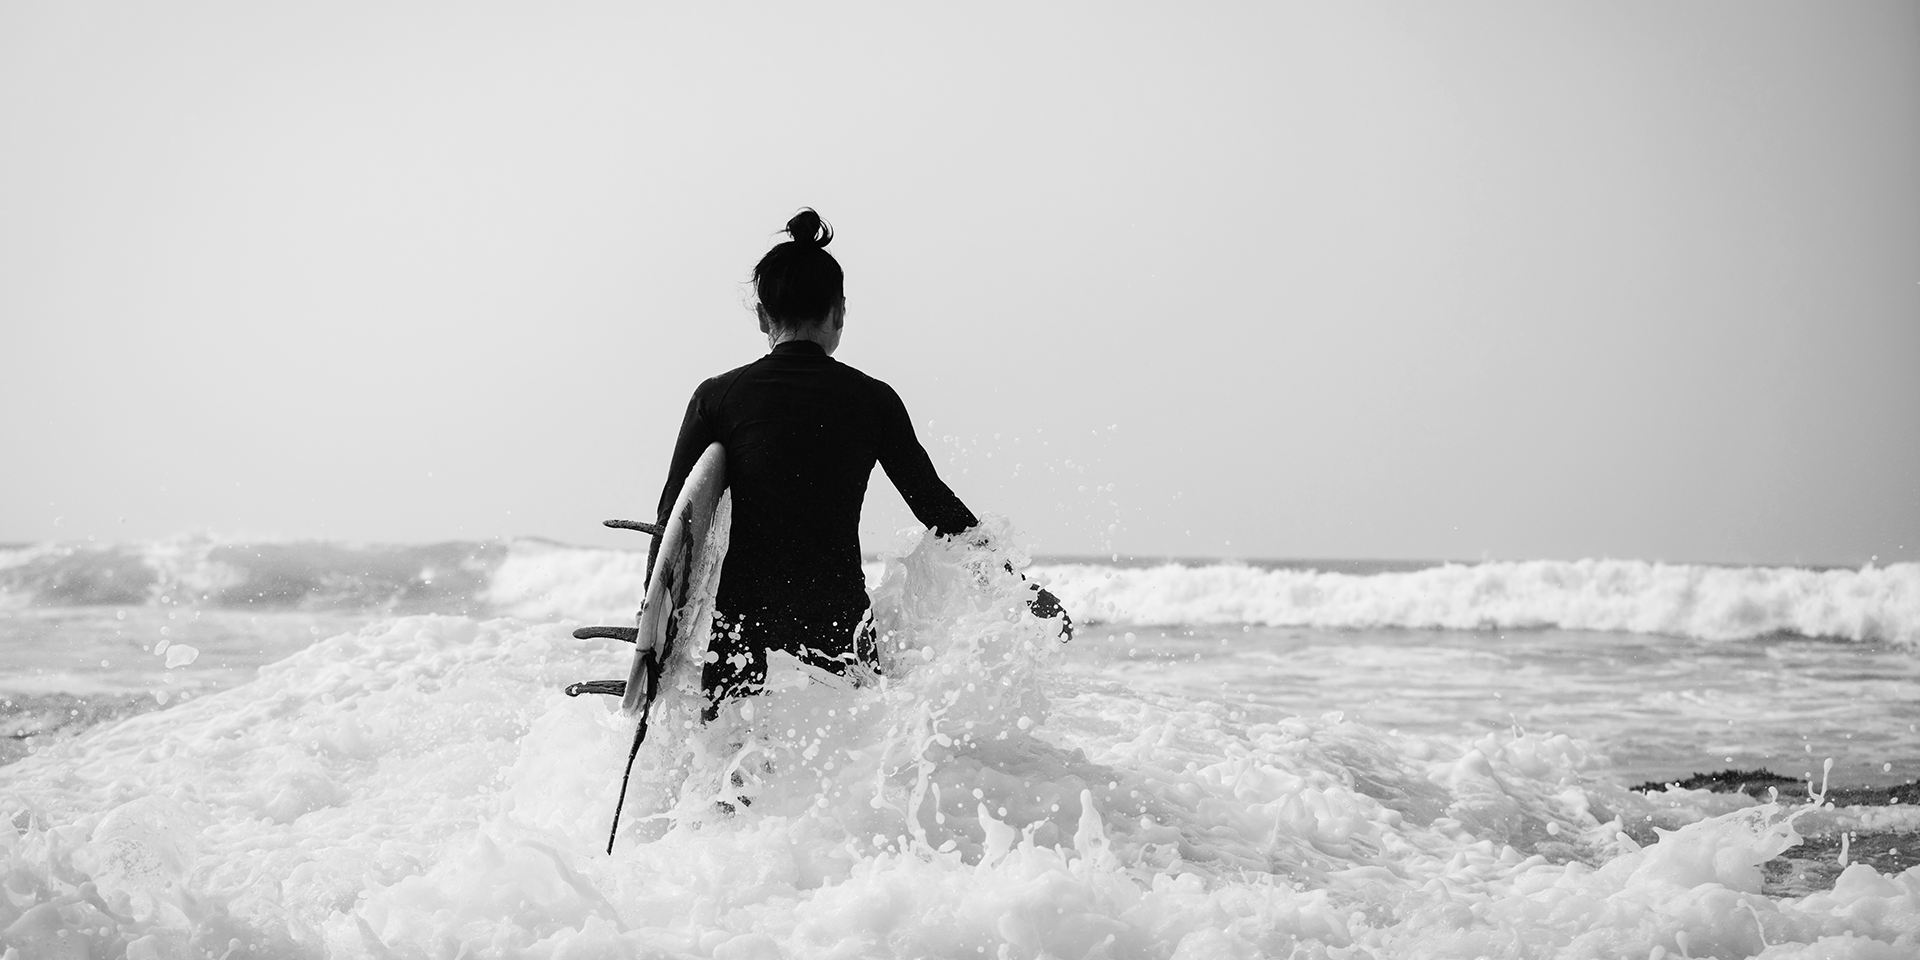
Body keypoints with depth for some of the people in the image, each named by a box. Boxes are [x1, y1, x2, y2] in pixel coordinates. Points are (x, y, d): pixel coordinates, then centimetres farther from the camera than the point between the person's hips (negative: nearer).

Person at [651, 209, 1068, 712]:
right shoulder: (871, 400, 4)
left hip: (739, 629, 0)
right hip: (836, 628, 0)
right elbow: (937, 505, 9)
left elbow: (672, 521, 2)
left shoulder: (716, 397, 2)